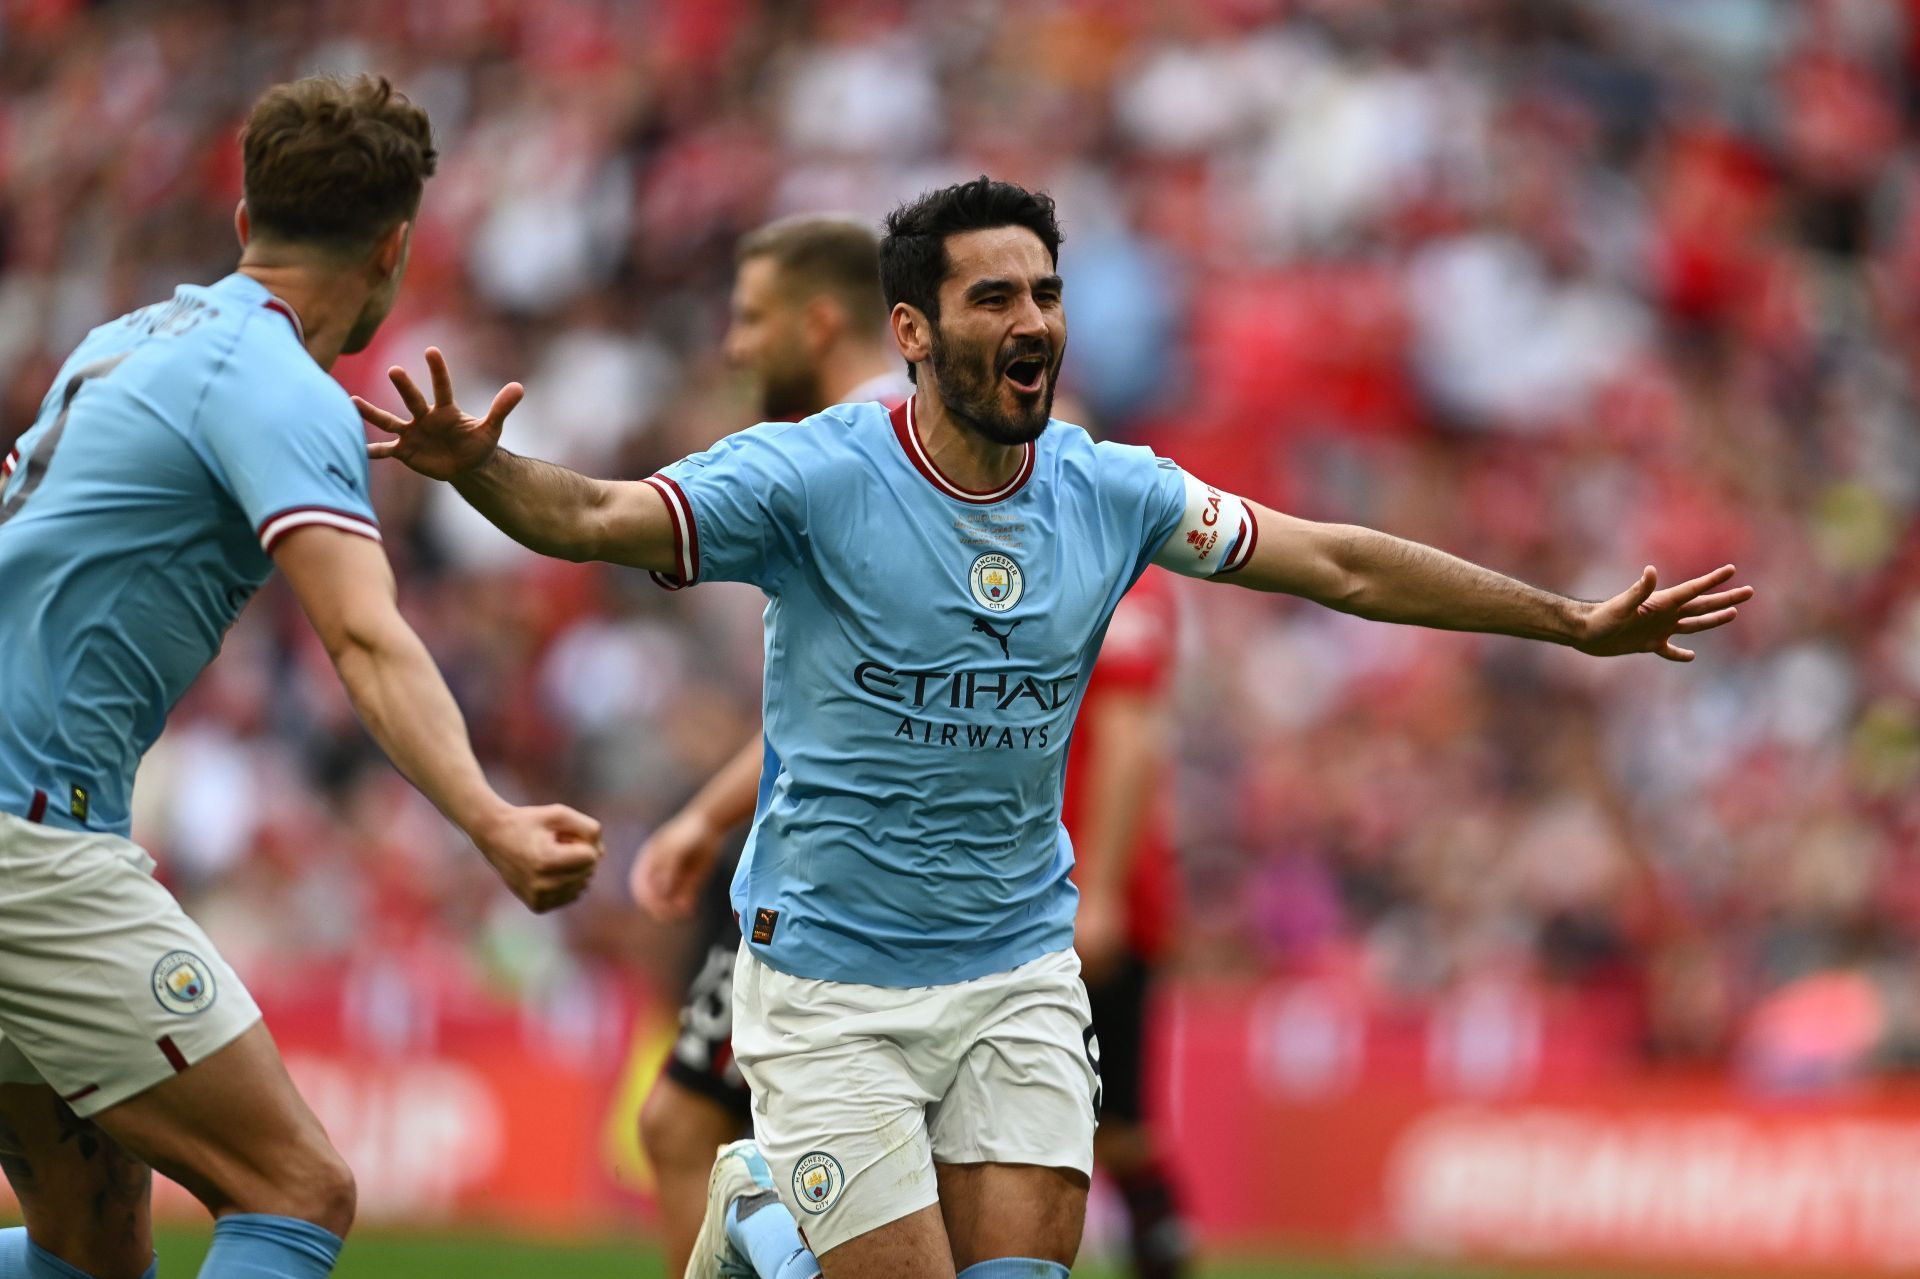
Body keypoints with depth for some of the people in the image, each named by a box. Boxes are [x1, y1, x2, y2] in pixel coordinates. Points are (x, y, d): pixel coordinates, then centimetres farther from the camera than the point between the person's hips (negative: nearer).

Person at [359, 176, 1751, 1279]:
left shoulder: (1111, 492, 2)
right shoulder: (813, 475, -12)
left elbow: (1338, 563, 9)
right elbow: (594, 516, -21)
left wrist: (1571, 620, 10)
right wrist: (478, 468, -43)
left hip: (1020, 965, 4)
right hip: (833, 980, -4)